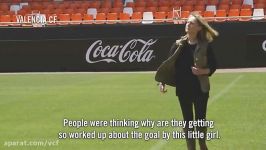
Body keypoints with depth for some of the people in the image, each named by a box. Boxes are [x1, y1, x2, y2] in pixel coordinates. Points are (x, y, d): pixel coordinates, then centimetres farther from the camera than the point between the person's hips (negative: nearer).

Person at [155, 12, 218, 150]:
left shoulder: (205, 45, -6)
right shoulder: (179, 44, 0)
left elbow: (213, 65, -1)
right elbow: (169, 64, 1)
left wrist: (203, 71, -20)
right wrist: (162, 82, -8)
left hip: (200, 88, -2)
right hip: (183, 88, 2)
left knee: (200, 119, 5)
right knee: (187, 120, 7)